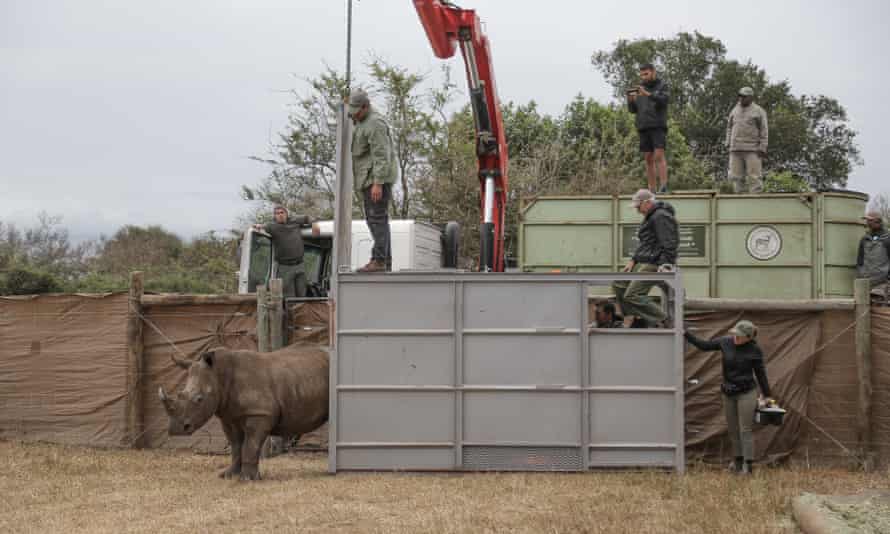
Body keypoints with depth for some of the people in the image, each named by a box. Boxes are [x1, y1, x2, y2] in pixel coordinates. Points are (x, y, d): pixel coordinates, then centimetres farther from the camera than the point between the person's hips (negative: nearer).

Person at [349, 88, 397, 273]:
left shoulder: (375, 124, -13)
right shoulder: (363, 123, 20)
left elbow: (382, 155, -20)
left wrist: (378, 183, -25)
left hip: (377, 178, -10)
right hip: (370, 180, 10)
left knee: (377, 218, -13)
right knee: (375, 219, 7)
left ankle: (379, 260, -17)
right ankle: (386, 262, 7)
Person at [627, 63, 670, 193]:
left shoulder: (663, 87, 3)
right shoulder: (640, 88, 15)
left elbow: (664, 100, -16)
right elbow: (633, 109, 11)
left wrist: (647, 94, -27)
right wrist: (630, 100, -10)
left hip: (658, 127, -4)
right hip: (643, 128, 4)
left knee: (659, 156, -16)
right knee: (648, 159, 2)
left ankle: (664, 187, -21)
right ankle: (651, 190, 2)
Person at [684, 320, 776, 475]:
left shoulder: (754, 350, -11)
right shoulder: (726, 342, -4)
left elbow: (760, 373, -2)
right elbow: (704, 345, 6)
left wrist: (767, 395, 4)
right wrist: (686, 334, -2)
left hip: (746, 393, -4)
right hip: (729, 393, 4)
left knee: (745, 429, -6)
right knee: (733, 429, 11)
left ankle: (747, 465, -4)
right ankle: (737, 460, 24)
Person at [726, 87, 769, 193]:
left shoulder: (759, 112, -3)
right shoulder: (735, 111, 11)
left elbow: (764, 131, -5)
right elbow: (730, 128, 17)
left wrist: (762, 149, -13)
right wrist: (728, 145, 7)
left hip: (753, 150, -5)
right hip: (736, 149, 5)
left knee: (754, 176, -8)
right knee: (737, 177, 1)